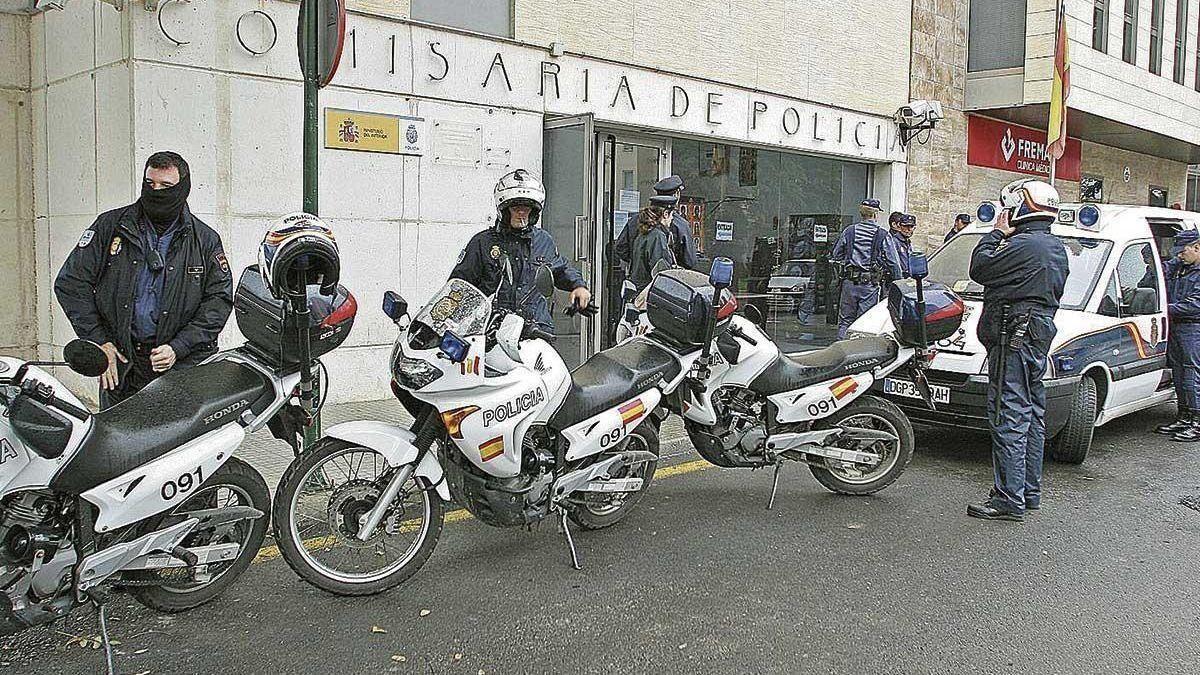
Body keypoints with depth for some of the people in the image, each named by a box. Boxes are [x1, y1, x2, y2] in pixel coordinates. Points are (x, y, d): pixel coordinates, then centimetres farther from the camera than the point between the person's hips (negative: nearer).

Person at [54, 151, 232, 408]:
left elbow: (220, 298, 3)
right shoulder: (110, 226, 7)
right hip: (120, 361, 1)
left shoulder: (206, 240, 6)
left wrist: (178, 348, -7)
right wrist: (98, 342, 0)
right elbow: (71, 282, 7)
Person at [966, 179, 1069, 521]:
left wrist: (997, 233, -2)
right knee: (1031, 417, 15)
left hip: (1014, 339, -11)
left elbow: (980, 269, -12)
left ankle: (1009, 499, -9)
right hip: (1039, 337, 11)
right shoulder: (1055, 247, 17)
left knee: (1009, 419, -10)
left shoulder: (1023, 245, -16)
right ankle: (1030, 491, 25)